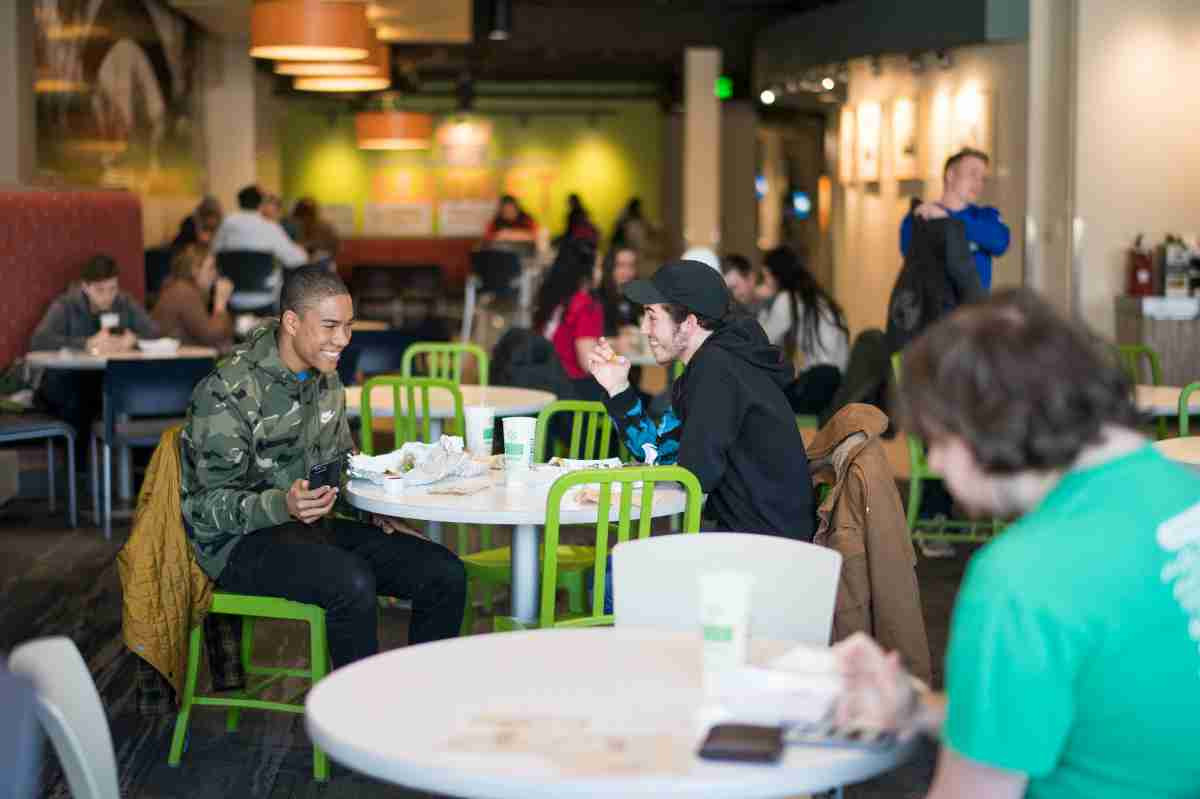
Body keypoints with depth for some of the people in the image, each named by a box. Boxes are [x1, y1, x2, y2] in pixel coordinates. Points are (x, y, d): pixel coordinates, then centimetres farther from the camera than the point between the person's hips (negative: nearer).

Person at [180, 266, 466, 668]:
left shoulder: (326, 379, 9)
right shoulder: (227, 392, -17)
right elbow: (209, 505, -19)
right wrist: (282, 505, -37)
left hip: (315, 524, 8)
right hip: (241, 540, -8)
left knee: (445, 574, -8)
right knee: (352, 582, -36)